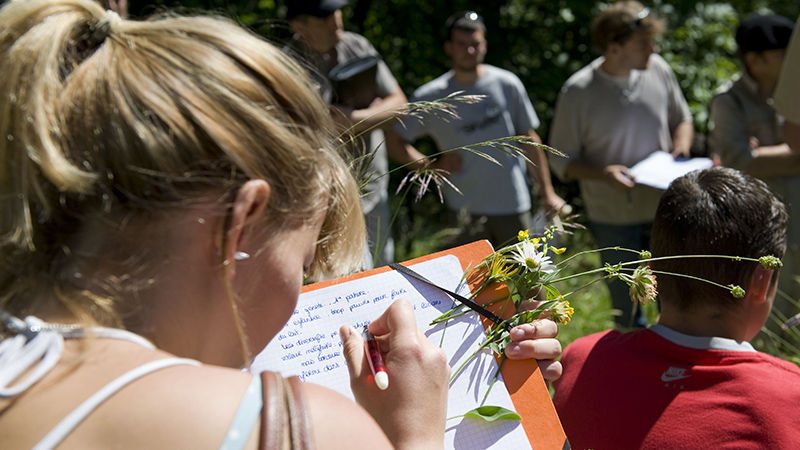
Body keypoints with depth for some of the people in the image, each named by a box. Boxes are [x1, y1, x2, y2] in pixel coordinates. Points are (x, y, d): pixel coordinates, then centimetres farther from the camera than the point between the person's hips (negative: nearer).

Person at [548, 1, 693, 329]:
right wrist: (603, 174, -26)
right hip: (613, 218, -3)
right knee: (627, 304, 14)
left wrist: (681, 149, -9)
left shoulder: (658, 69, -6)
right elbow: (561, 160, -8)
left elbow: (682, 119, 12)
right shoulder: (578, 92, -16)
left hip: (664, 207, 3)